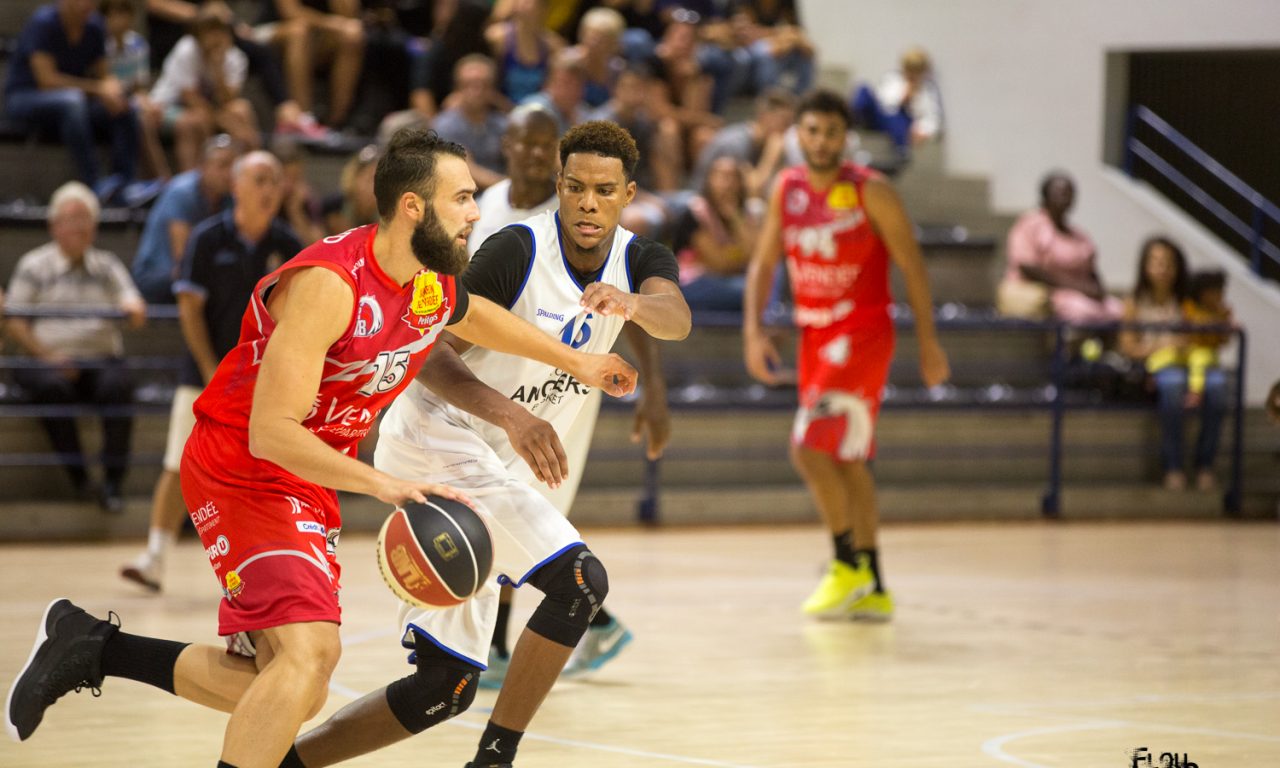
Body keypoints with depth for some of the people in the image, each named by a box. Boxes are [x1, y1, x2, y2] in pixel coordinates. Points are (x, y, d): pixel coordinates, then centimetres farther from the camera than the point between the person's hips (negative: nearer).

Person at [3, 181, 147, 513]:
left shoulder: (107, 266, 18)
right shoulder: (33, 267, 9)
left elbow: (135, 312, 10)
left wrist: (133, 309, -16)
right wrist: (48, 356, -12)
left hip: (101, 359, 2)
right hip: (48, 359, -2)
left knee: (118, 384, -32)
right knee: (53, 387, -37)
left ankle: (113, 479, -30)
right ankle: (76, 473, -28)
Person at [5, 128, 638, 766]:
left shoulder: (433, 286, 0)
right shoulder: (330, 282, -27)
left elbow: (473, 315, 27)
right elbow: (271, 432, -31)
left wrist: (577, 362, 33)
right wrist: (383, 484, -39)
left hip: (311, 485, 9)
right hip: (241, 470, -9)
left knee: (293, 697, 9)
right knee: (310, 649, -28)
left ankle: (91, 646, 21)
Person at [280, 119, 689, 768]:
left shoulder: (640, 261, 2)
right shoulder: (519, 250, -16)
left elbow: (675, 318, -20)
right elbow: (428, 354, -21)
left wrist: (632, 303, -42)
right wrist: (508, 413, -36)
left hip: (492, 460, 8)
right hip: (439, 439, -8)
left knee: (443, 685, 6)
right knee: (580, 580, -23)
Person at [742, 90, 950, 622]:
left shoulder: (870, 193, -11)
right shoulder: (786, 190, 4)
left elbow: (911, 266, -7)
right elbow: (764, 263, 9)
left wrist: (928, 342, -7)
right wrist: (753, 330, -4)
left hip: (862, 334, -6)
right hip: (814, 334, 6)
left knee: (808, 446, -17)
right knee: (845, 460, 10)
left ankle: (849, 564, -2)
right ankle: (873, 590, 17)